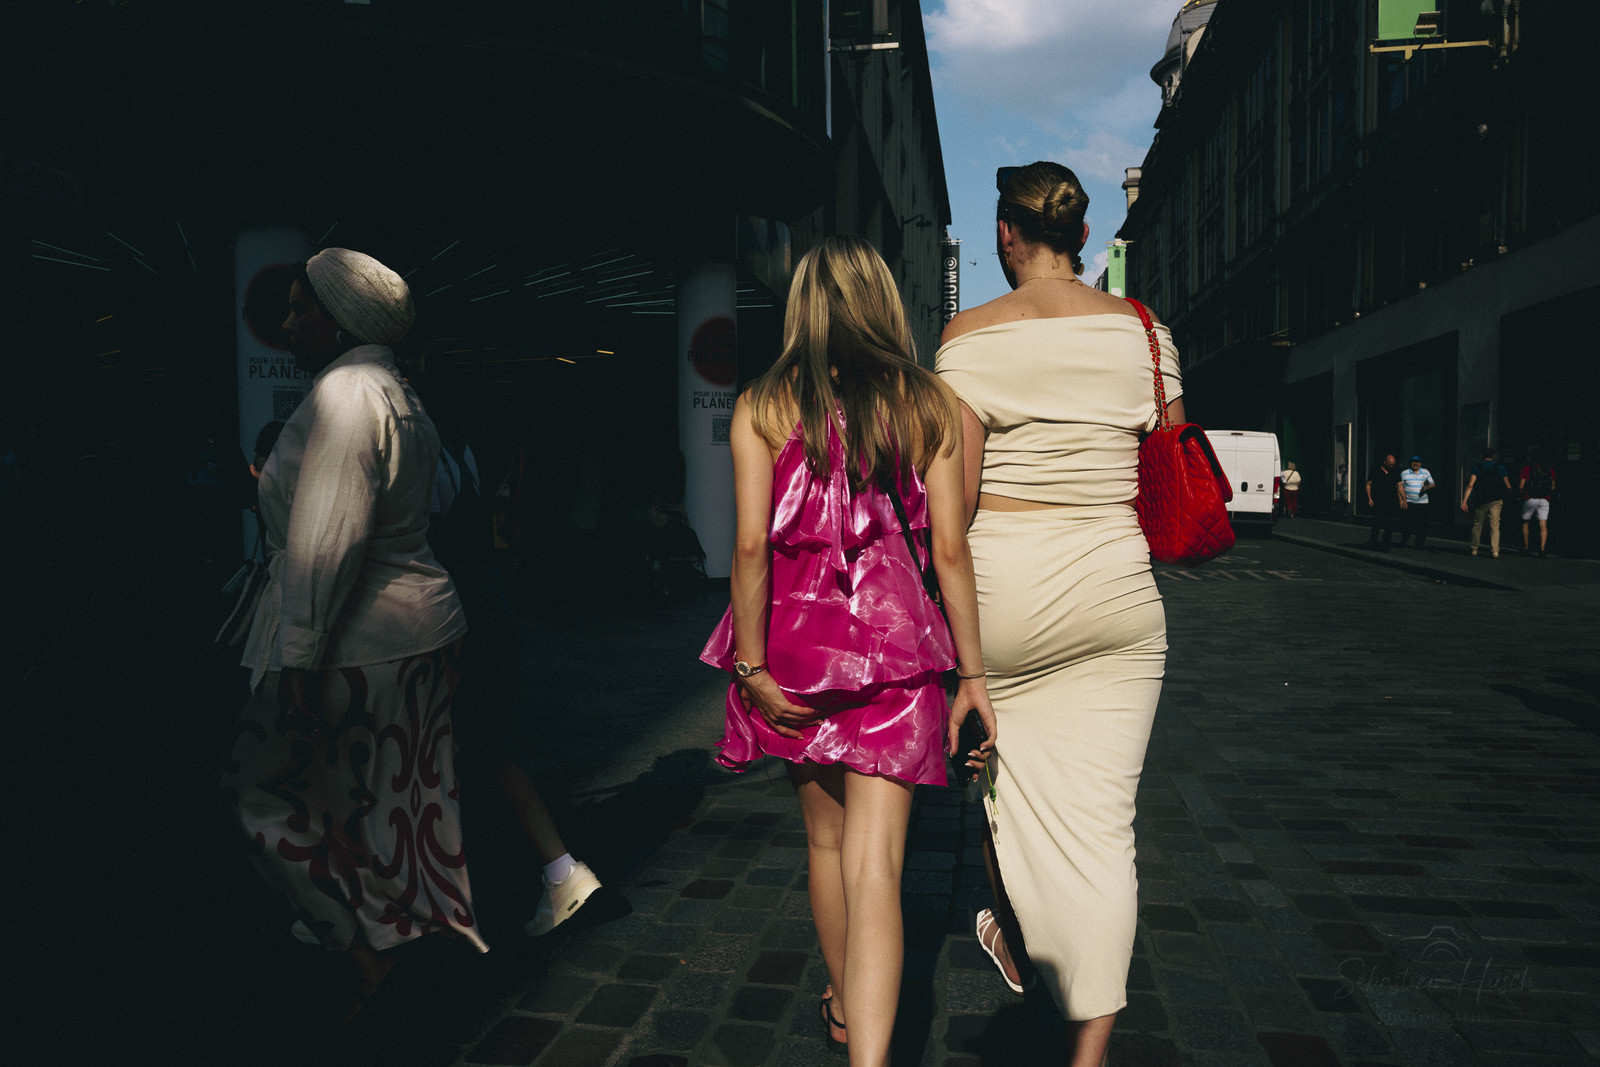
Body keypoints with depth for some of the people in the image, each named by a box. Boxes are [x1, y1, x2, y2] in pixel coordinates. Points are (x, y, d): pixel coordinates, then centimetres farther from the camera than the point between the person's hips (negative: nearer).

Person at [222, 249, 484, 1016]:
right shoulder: (396, 393, 16)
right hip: (424, 629, 10)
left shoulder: (344, 393, -16)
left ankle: (364, 946, 7)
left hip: (361, 645, -10)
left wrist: (300, 658, -23)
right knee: (402, 802, 17)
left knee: (260, 786, 4)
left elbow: (326, 542, -23)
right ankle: (437, 936, 27)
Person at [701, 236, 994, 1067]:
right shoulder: (927, 404, 0)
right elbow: (950, 549, -2)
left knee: (825, 838, 22)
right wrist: (972, 674, 2)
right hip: (895, 643, -1)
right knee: (874, 865, -2)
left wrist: (752, 664, -4)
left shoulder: (761, 407, -1)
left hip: (797, 637, 2)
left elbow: (750, 545, -9)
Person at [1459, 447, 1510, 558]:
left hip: (1480, 500, 0)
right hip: (1495, 500, 0)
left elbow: (1470, 485, -10)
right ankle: (1495, 551, -9)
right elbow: (1508, 486, 2)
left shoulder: (1476, 467, 1)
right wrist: (1503, 494, 24)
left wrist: (1464, 501, -14)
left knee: (1477, 525, 11)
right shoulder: (1500, 468, 4)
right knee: (1495, 526, 0)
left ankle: (1474, 549, 17)